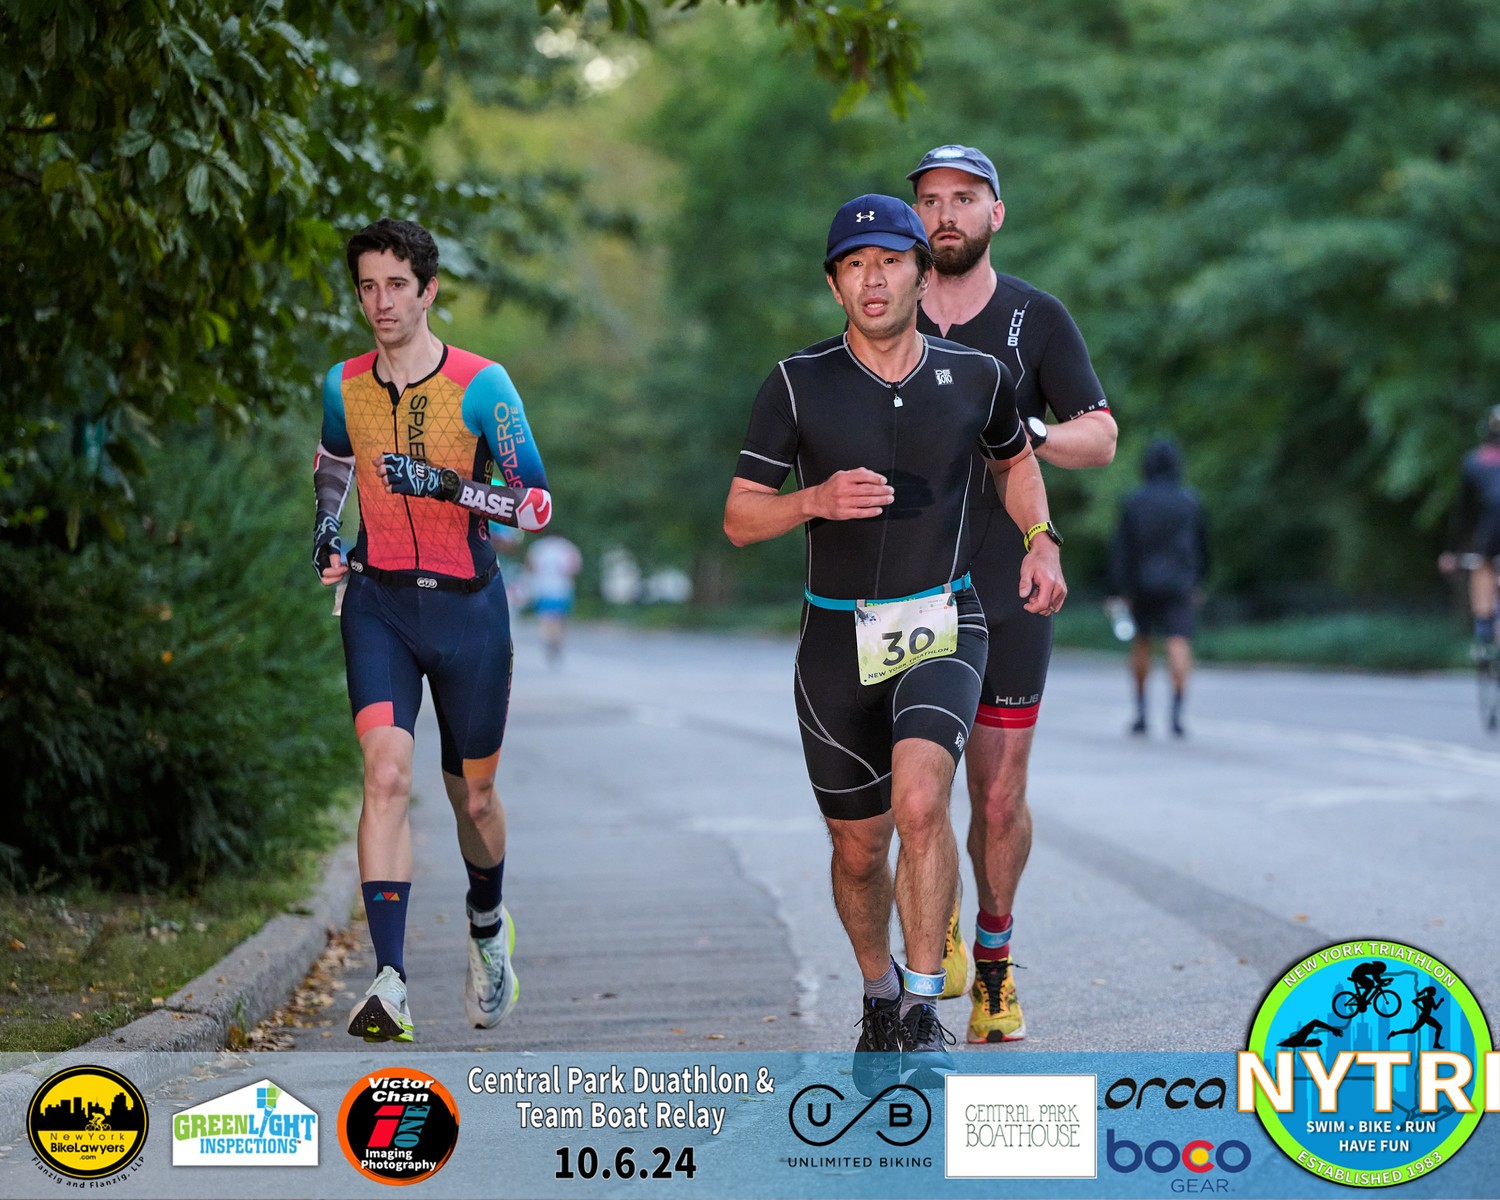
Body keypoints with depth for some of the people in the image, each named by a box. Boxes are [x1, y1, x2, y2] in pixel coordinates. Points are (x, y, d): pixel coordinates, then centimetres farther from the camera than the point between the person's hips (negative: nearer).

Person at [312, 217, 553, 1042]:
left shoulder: (482, 385, -8)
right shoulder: (343, 386, 3)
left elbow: (537, 504, -10)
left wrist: (446, 484, -23)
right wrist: (326, 535, 9)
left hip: (466, 606, -1)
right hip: (377, 603, 1)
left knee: (472, 796, 11)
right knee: (386, 774, -19)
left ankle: (488, 926, 44)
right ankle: (390, 983, -24)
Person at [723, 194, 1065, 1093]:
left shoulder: (975, 377, 1)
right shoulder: (798, 384, -4)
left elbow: (1015, 457, 23)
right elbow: (740, 519, -3)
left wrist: (1042, 540, 7)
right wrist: (817, 499, -21)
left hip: (942, 628, -1)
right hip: (839, 639, 1)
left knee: (920, 800, -27)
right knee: (860, 849, 11)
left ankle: (924, 1015, -19)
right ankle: (879, 996, 38)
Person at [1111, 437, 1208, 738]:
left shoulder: (1133, 502, -1)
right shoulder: (1190, 502, 2)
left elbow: (1123, 548, -5)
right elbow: (1201, 545, 10)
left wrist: (1124, 591, -4)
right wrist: (1196, 582, 22)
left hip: (1142, 583, 1)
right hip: (1178, 584, -1)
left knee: (1141, 643, 16)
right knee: (1179, 643, -9)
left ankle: (1141, 711, 18)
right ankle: (1177, 711, -24)